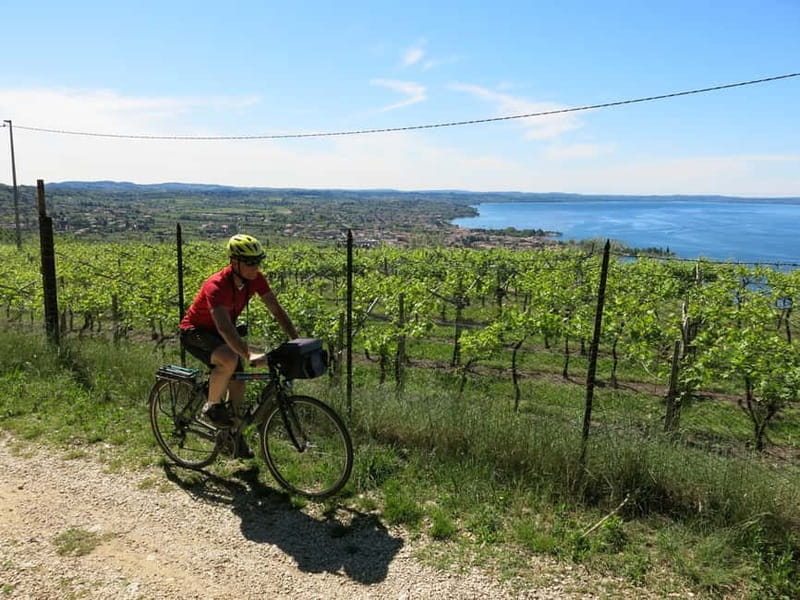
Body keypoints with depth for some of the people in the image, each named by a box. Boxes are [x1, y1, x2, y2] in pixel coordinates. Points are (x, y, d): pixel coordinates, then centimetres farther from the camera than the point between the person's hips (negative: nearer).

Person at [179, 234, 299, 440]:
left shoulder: (255, 279, -15)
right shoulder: (216, 286, -34)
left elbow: (277, 310, -11)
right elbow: (224, 327, -46)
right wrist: (249, 355, -58)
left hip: (220, 333, 7)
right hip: (195, 332, -6)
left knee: (238, 383, -1)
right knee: (230, 359, -34)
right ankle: (212, 406, -9)